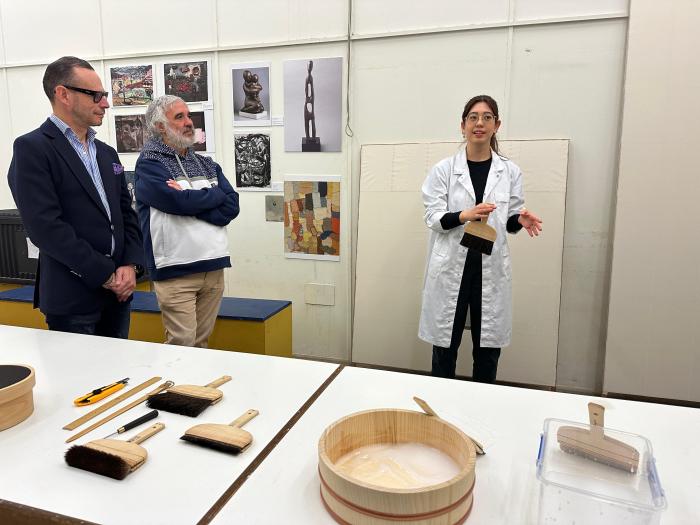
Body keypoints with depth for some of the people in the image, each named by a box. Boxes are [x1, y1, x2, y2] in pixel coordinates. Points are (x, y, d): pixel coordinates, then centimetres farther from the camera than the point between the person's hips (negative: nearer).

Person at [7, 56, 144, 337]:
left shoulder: (107, 153, 14)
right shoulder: (32, 148, -7)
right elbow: (45, 225, -16)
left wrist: (130, 265, -4)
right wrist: (104, 275, -15)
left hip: (118, 290, 6)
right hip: (72, 296, -6)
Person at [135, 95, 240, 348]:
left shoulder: (206, 164, 16)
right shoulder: (149, 164, -1)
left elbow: (231, 206, 3)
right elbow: (180, 202, -17)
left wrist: (190, 202, -11)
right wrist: (215, 195, 0)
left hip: (214, 267, 5)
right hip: (176, 270, -5)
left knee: (201, 343, 11)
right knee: (182, 346, -5)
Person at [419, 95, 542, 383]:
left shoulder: (510, 172, 5)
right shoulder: (443, 169, -1)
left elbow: (508, 220, 10)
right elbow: (433, 217, -5)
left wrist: (520, 220, -13)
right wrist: (465, 215, -23)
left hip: (491, 270, 2)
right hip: (450, 268, -2)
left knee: (488, 348, 10)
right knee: (445, 345, 8)